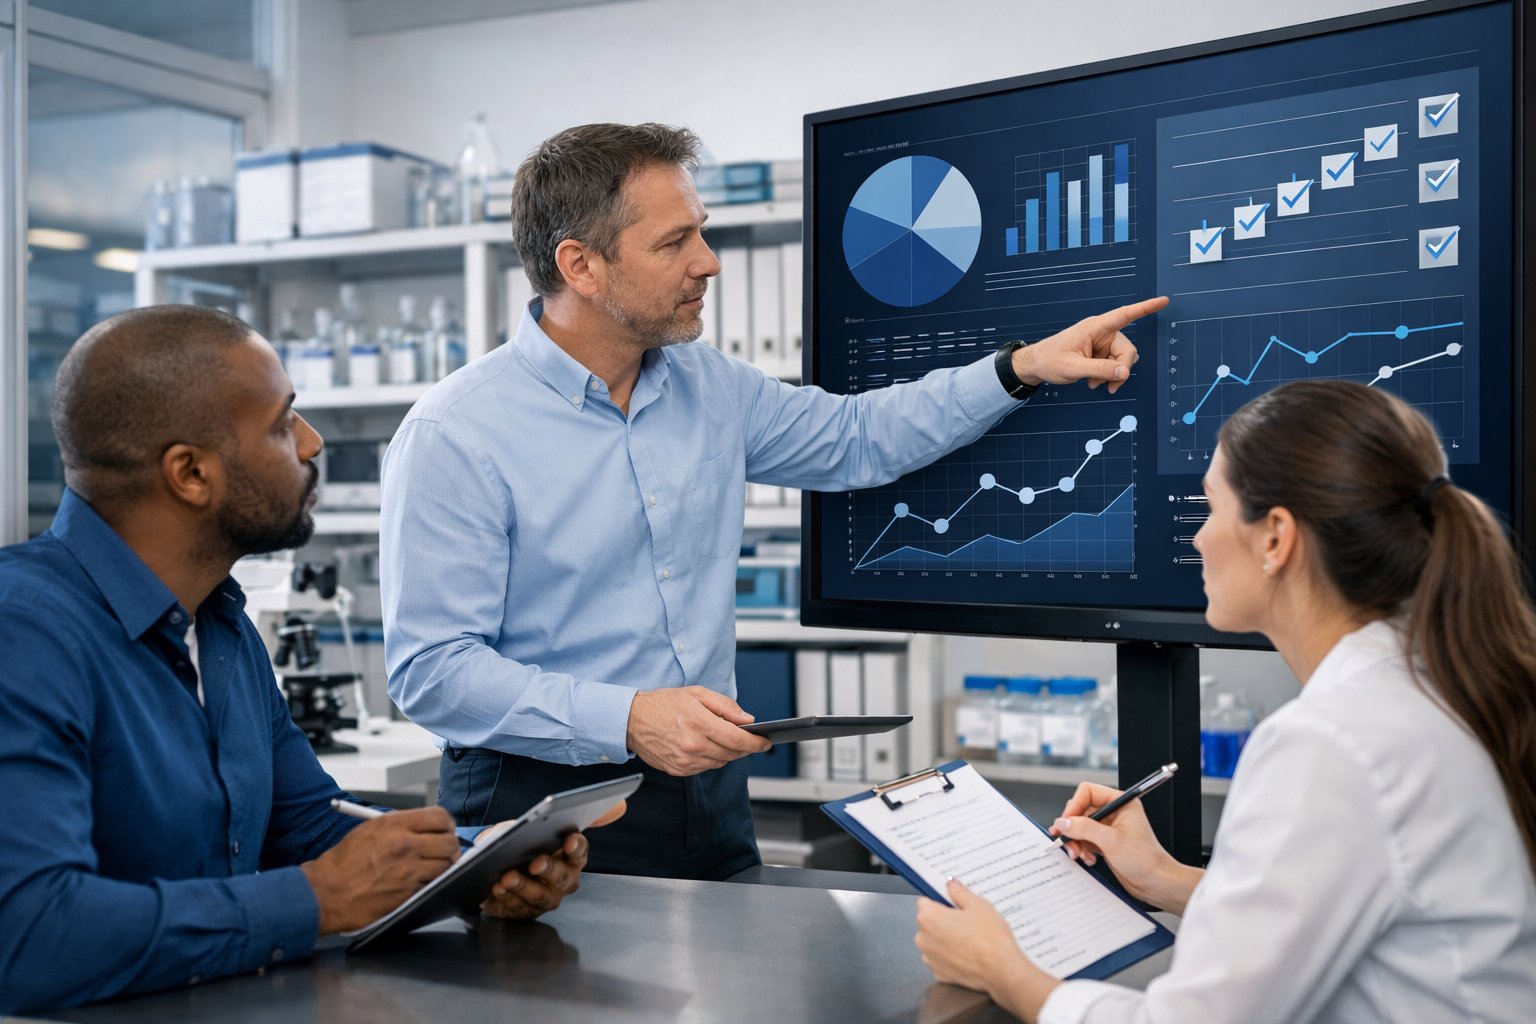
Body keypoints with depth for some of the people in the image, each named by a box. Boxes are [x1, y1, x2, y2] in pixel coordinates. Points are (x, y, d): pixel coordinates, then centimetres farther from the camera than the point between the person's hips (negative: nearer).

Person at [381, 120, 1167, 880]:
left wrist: (1021, 369, 12)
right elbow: (431, 670, -15)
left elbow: (856, 437, 22)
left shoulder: (708, 387, 8)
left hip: (708, 792, 5)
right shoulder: (454, 437, -12)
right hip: (543, 802, -5)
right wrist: (627, 719, -25)